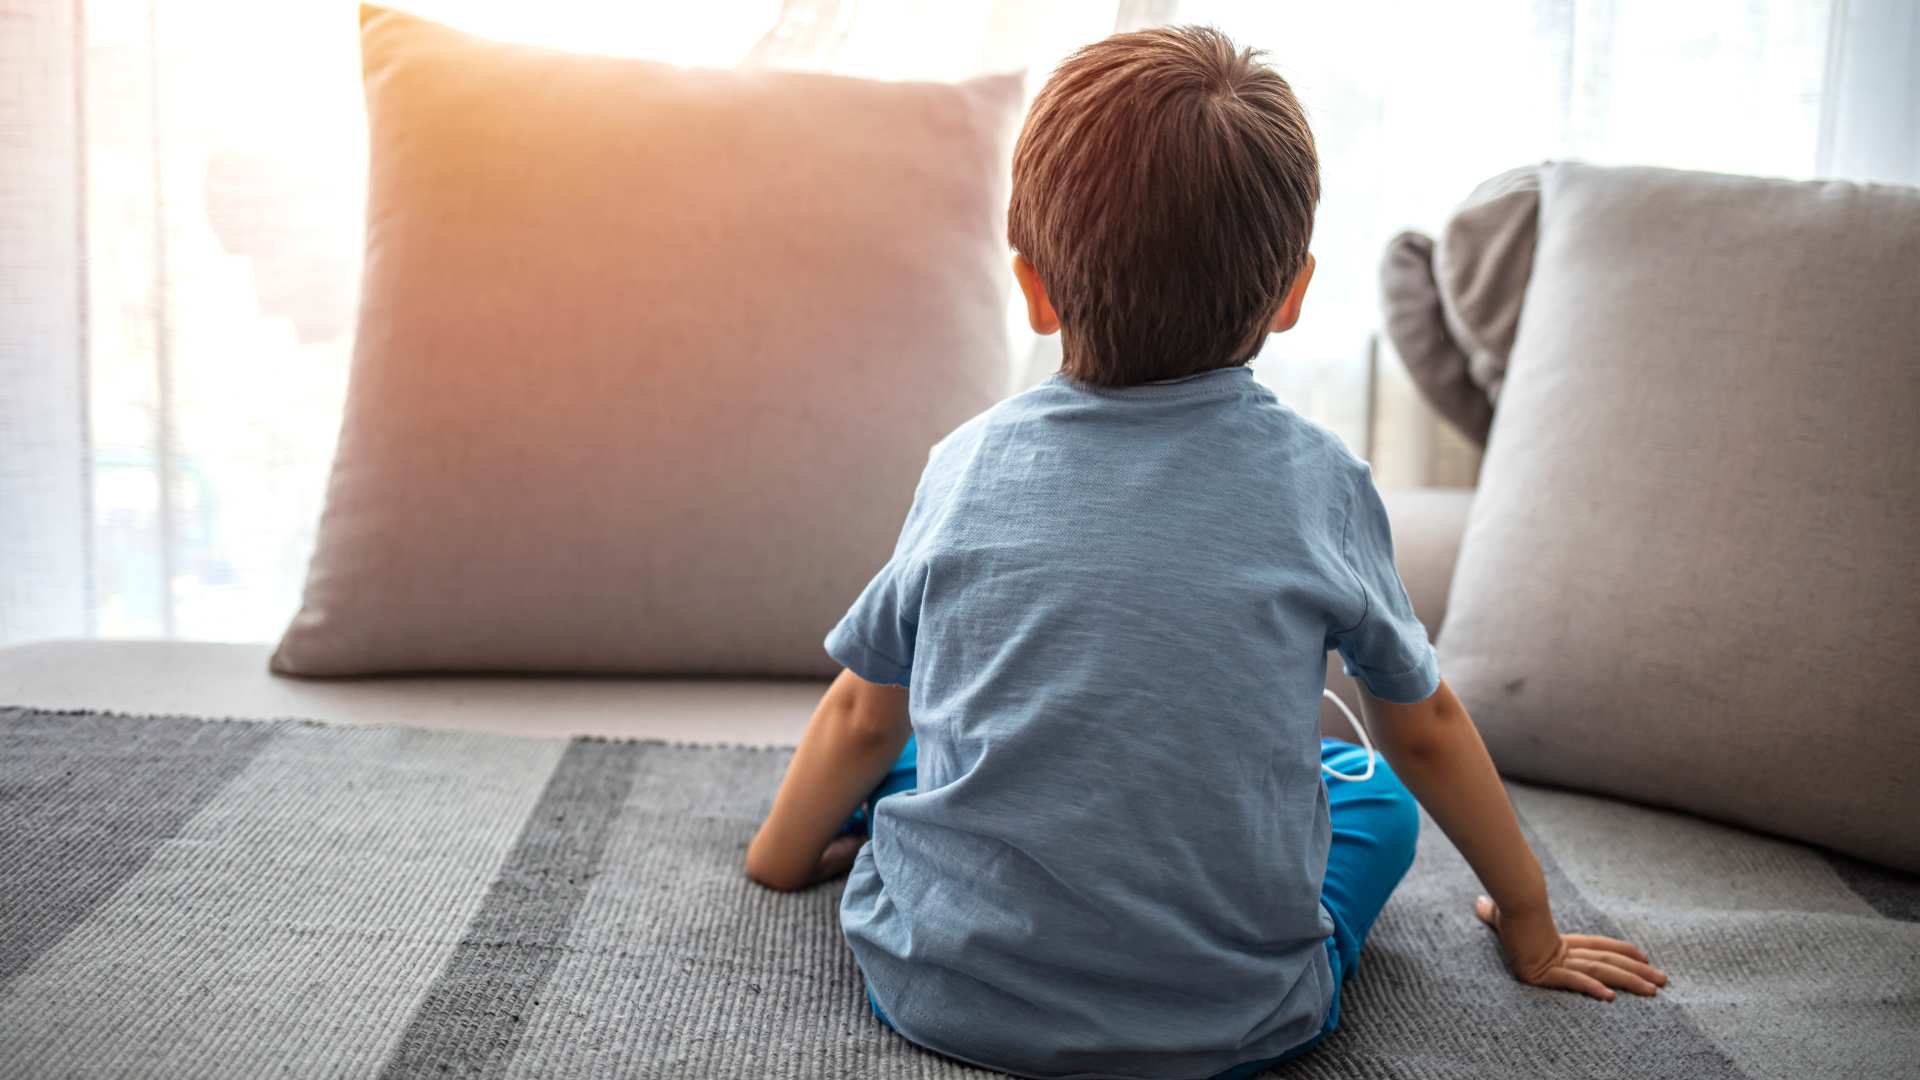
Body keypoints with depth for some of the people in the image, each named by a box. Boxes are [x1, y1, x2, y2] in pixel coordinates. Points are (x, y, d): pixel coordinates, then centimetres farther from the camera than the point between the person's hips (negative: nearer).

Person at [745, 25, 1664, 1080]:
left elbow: (864, 715, 9)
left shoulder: (968, 465, -3)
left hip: (940, 993, 2)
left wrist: (784, 854, 30)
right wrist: (1528, 924, 26)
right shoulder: (1317, 479, -5)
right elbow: (1423, 729, 9)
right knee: (1374, 785, 22)